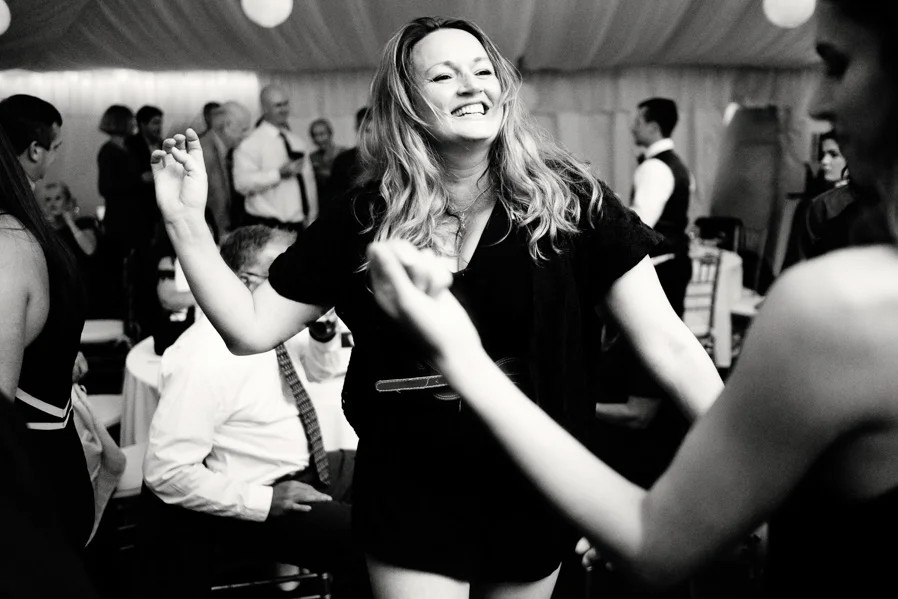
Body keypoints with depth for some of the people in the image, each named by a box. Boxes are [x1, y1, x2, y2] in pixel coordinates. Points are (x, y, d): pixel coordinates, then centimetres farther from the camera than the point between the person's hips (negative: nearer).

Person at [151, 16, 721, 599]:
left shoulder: (569, 201, -11)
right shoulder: (363, 221, -6)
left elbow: (666, 343, -12)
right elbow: (252, 328, -2)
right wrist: (186, 220, -11)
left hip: (535, 494, 1)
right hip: (410, 500, 0)